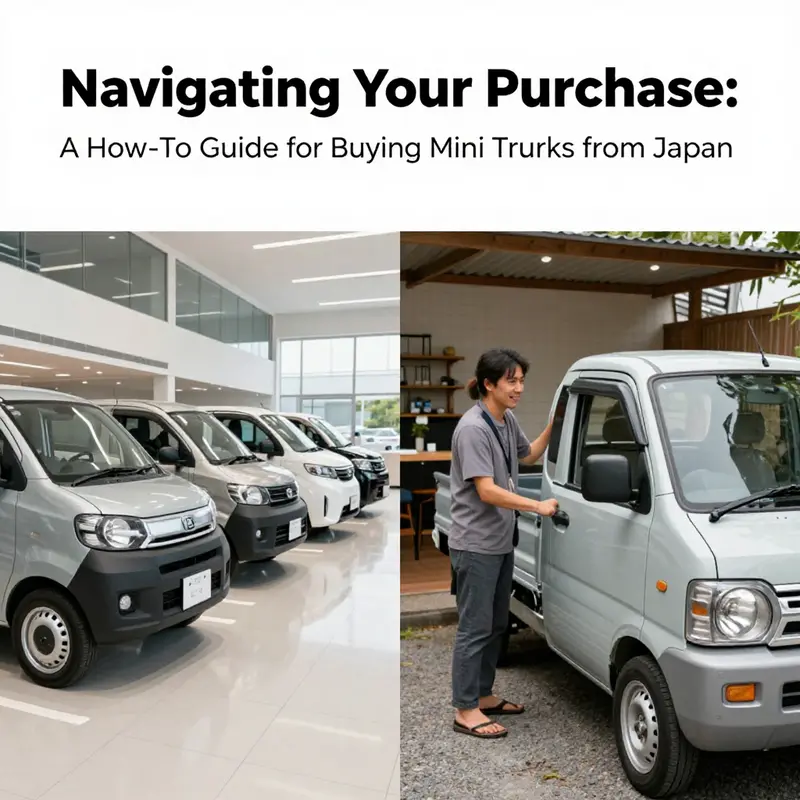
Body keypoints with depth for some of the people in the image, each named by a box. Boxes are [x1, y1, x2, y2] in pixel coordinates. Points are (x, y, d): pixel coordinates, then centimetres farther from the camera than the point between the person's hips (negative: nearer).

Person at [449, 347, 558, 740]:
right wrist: (538, 506, -26)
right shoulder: (473, 428, -21)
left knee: (496, 625, 18)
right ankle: (465, 711, 16)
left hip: (502, 541, 9)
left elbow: (529, 456, 24)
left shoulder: (507, 421, 7)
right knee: (475, 628, 2)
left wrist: (554, 425, 12)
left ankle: (484, 696, 34)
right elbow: (487, 491, -24)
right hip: (476, 543, -9)